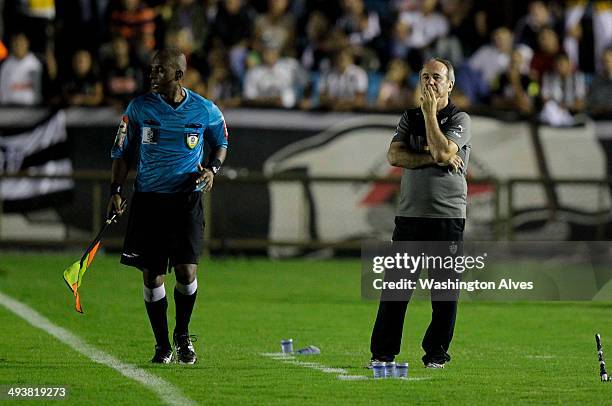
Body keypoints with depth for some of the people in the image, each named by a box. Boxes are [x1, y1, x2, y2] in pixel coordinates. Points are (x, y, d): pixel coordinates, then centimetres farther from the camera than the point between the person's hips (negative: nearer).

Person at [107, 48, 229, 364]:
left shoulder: (205, 111, 0)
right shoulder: (139, 108, 1)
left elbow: (220, 143, 18)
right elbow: (123, 152, 9)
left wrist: (212, 169, -2)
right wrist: (116, 191, -1)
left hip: (186, 199, -1)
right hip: (148, 198, 1)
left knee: (186, 272, -11)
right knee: (152, 276, 0)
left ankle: (182, 335, 14)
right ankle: (163, 346, 14)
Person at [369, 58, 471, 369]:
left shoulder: (459, 120, 1)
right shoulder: (409, 118, 13)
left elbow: (443, 151, -17)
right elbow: (394, 155, -2)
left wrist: (429, 112, -9)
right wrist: (432, 158, -13)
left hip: (448, 217, -3)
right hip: (410, 214, 3)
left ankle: (436, 354, 8)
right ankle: (382, 352, 5)